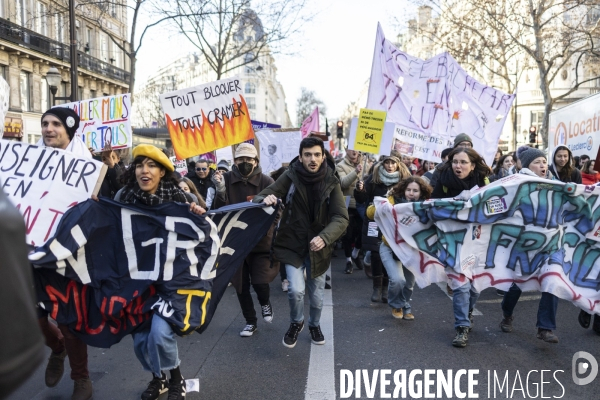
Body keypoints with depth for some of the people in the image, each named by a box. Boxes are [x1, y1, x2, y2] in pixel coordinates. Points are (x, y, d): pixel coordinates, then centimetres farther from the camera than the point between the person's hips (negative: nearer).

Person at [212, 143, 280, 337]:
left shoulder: (266, 181, -8)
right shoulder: (227, 179, -5)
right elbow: (221, 209, -9)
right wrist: (220, 191, -26)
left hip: (261, 241, -2)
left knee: (260, 282, -9)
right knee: (241, 286, 11)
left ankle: (265, 303, 27)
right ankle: (250, 321, 33)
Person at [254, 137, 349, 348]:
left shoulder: (331, 182, -10)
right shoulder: (290, 176, -12)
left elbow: (341, 217, -16)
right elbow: (259, 198, -12)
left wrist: (324, 237, -34)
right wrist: (266, 199, -37)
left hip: (318, 247, 1)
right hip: (292, 244, -1)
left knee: (316, 296, 14)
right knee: (296, 290, -16)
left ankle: (314, 325, 46)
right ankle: (296, 323, 18)